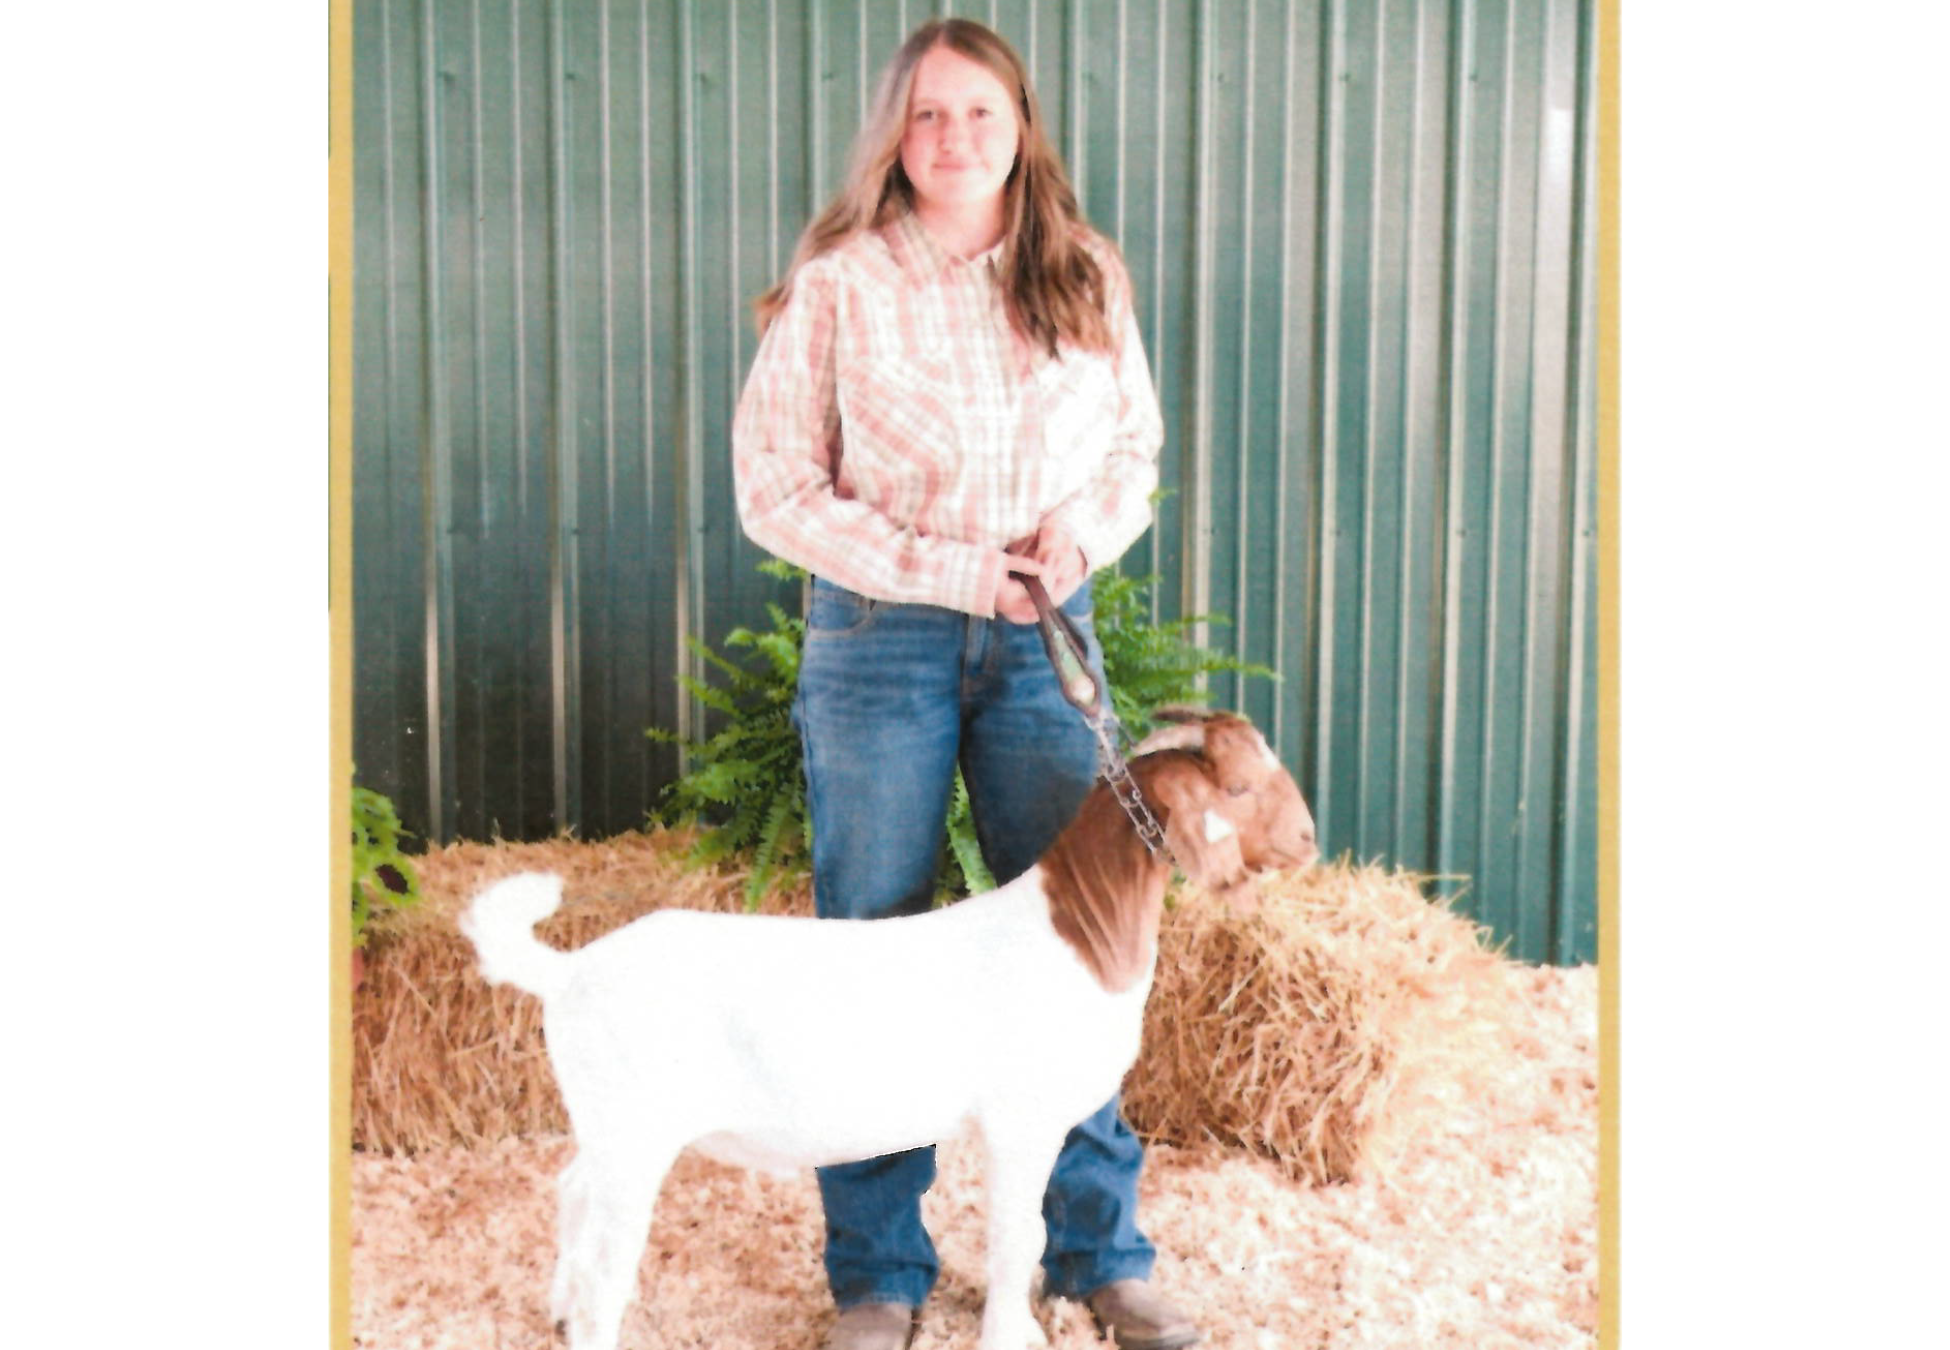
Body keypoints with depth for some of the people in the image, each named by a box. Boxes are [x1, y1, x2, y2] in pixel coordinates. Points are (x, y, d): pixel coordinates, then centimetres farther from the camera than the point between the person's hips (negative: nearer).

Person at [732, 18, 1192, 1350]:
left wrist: (1082, 532, -8)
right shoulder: (837, 286, -2)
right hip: (880, 635, -2)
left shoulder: (1086, 279, 7)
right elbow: (774, 487, -5)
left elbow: (1138, 448, 14)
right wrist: (945, 569, -13)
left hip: (1046, 635, 3)